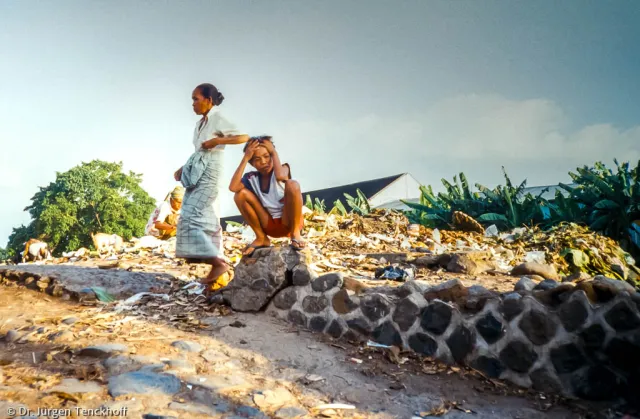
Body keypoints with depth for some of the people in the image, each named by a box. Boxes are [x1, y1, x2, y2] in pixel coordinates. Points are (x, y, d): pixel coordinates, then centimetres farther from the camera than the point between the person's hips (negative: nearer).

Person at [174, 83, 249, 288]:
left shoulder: (218, 120, -6)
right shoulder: (201, 123, 18)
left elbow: (244, 137, -15)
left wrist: (217, 141, -20)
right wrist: (183, 169, 14)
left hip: (209, 173, -9)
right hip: (197, 173, 9)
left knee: (191, 216, -13)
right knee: (207, 219, 6)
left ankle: (218, 261, -12)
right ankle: (217, 262, 10)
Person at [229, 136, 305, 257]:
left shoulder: (283, 169, -7)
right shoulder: (251, 178, -1)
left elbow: (280, 176, -34)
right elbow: (233, 187, -22)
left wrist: (274, 152, -18)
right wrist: (245, 158, -17)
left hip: (289, 221, -3)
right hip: (269, 225, 4)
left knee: (292, 184, -29)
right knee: (241, 194, -14)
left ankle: (295, 233, -13)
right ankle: (261, 238, -1)